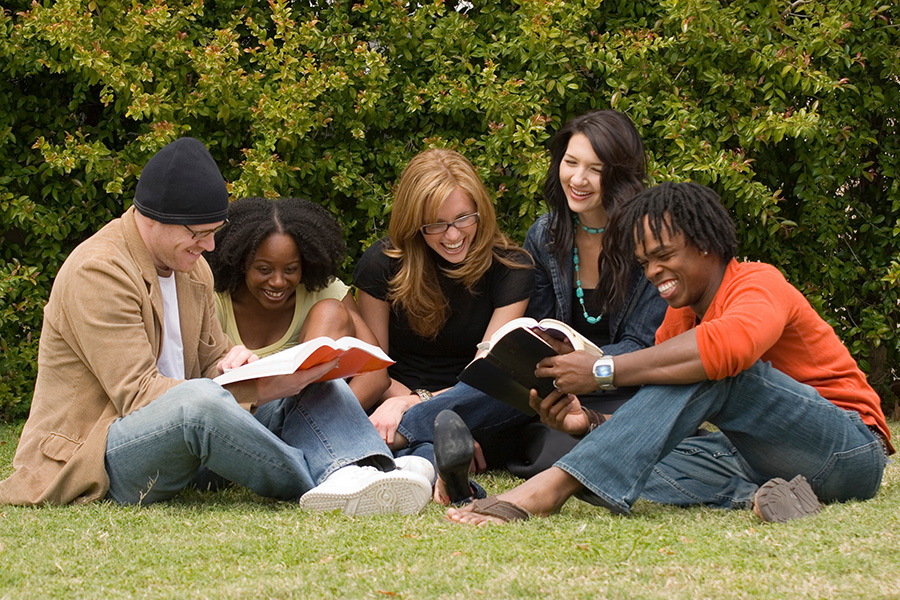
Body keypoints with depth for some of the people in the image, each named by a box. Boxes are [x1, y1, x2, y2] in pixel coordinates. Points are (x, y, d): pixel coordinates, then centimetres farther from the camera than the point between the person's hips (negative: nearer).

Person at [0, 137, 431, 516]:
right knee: (201, 400, -40)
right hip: (94, 456, -9)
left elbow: (212, 359, 19)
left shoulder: (192, 267, 13)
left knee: (315, 385, -5)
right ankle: (324, 489, -26)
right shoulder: (97, 273, -17)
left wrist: (234, 364, -8)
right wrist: (254, 390, -28)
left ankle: (362, 473, -37)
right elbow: (137, 395, -23)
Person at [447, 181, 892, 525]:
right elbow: (658, 424, 4)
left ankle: (554, 486, -38)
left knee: (705, 366, -29)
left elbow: (726, 346, -35)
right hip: (765, 459, 8)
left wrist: (602, 370, -33)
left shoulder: (761, 284, -11)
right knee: (636, 462, -13)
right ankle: (757, 497, -32)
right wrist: (589, 423, -17)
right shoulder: (680, 320, 13)